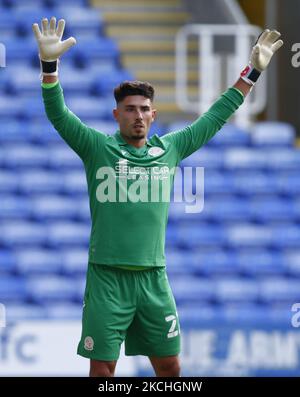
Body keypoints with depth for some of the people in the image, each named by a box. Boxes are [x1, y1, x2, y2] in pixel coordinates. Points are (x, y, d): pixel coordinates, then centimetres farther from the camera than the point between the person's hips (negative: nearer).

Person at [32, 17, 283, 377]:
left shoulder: (169, 149, 9)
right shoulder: (97, 148, 0)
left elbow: (215, 117, 17)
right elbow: (58, 114, -11)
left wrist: (252, 71, 17)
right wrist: (49, 64, -26)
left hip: (154, 278, 4)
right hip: (107, 278, -3)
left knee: (169, 366, 9)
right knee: (103, 367, -2)